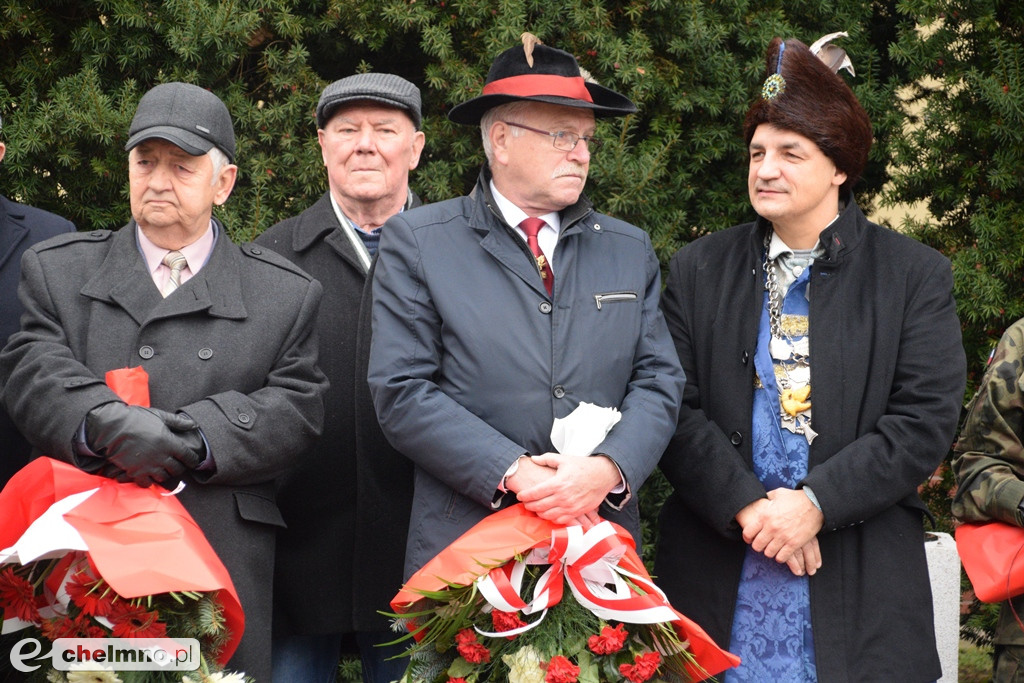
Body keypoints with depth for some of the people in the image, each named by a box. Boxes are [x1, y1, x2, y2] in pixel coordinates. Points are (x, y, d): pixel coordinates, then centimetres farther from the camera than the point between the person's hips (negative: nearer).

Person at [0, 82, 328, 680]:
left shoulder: (288, 293, 13)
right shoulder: (56, 269, 15)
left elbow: (296, 408, 2)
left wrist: (188, 439, -14)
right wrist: (107, 424, -20)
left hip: (225, 559, 0)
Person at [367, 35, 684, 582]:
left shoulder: (630, 250, 14)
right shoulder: (417, 243, 2)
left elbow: (657, 382, 7)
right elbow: (401, 392, -6)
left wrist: (609, 468, -13)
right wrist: (513, 473, -16)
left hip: (604, 544, 3)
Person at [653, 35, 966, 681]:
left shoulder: (916, 276, 3)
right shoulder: (698, 271, 9)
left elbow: (925, 420, -5)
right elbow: (676, 407, 1)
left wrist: (817, 503, -15)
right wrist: (745, 505, -14)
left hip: (859, 584, -1)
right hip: (718, 575, 1)